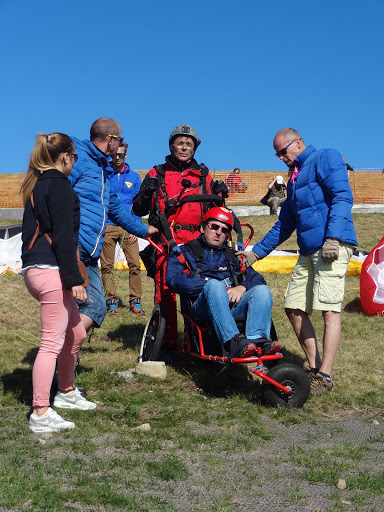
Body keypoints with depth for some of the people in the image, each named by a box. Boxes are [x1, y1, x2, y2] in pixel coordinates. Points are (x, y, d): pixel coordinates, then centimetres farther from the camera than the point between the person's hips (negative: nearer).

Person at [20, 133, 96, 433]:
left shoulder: (36, 184, 19)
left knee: (75, 333, 20)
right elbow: (62, 235, -17)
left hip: (36, 269, 10)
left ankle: (67, 392, 34)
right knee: (52, 342, -7)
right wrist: (74, 279, -19)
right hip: (51, 270, -10)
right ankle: (41, 414, -4)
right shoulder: (59, 184, -10)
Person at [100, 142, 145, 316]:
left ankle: (135, 301, 4)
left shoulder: (134, 177, 11)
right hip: (107, 226, -1)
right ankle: (111, 301, 12)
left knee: (135, 264, -5)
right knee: (107, 266, 1)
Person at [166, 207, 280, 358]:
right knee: (214, 284, -35)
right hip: (204, 307, -3)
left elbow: (257, 279, 19)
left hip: (233, 307, 4)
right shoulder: (187, 251, 21)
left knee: (262, 290, -23)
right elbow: (174, 279, 1)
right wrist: (210, 286, -8)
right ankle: (233, 342, -51)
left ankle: (257, 340, -46)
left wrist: (242, 287, -5)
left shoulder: (233, 254, 32)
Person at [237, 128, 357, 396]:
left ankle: (325, 376, -11)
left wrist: (333, 237, -23)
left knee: (330, 309, -13)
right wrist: (256, 253, 29)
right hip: (308, 252, 9)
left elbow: (343, 196, -12)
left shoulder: (326, 158, 2)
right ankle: (315, 368, 13)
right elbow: (284, 224, 31)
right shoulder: (295, 178, 27)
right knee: (294, 309, 5)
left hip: (333, 246, -9)